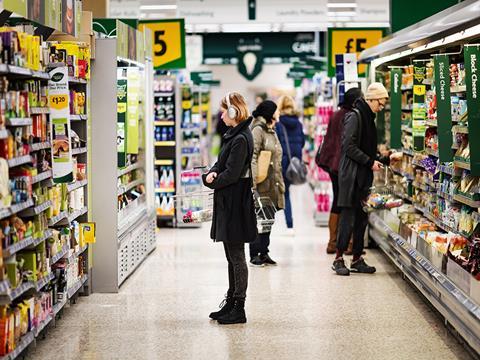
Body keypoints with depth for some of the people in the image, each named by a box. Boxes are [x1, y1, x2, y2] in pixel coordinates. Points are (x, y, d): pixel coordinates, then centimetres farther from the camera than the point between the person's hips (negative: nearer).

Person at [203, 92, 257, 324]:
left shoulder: (240, 139, -17)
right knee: (232, 256, 15)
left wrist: (213, 182, -4)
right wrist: (212, 173, -4)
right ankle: (231, 303, 24)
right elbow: (222, 163, 17)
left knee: (236, 256, -4)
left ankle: (239, 310, 1)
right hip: (229, 203, 10)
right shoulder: (234, 135, 13)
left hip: (235, 204, -10)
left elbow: (231, 174, -20)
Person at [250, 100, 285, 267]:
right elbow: (253, 158, -17)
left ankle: (264, 253, 16)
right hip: (262, 184, -8)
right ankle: (254, 255, 1)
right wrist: (253, 183, -24)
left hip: (272, 184, 8)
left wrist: (280, 183, 20)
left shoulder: (272, 132, 19)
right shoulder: (258, 130, -9)